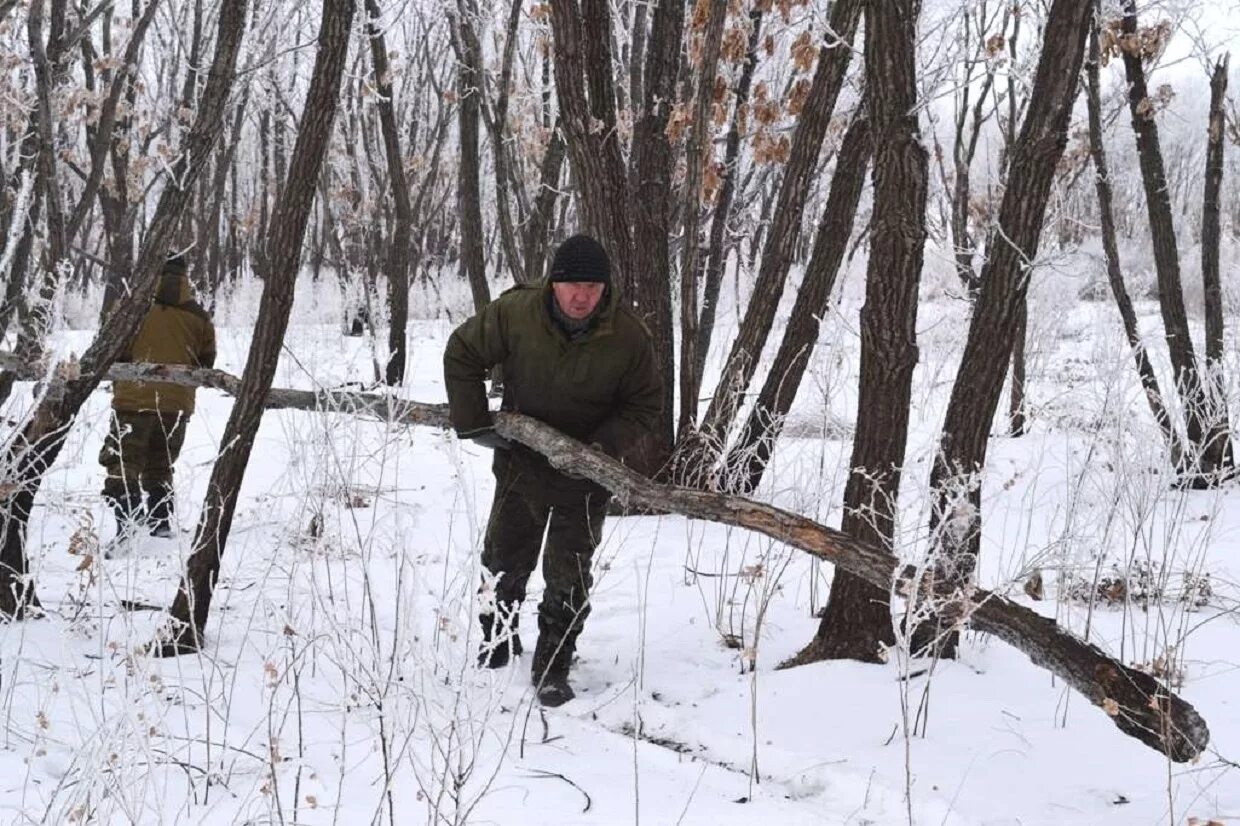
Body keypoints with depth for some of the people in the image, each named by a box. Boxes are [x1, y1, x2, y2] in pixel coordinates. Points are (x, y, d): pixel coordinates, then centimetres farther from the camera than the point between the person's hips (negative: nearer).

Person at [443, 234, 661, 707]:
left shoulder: (628, 336, -18)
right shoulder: (514, 314, -19)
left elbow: (645, 406, -7)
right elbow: (462, 354, -6)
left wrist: (604, 446, -22)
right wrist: (474, 423, -10)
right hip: (519, 461, 2)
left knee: (568, 576, 1)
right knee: (504, 558, 16)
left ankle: (552, 668, 15)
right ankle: (498, 638, 40)